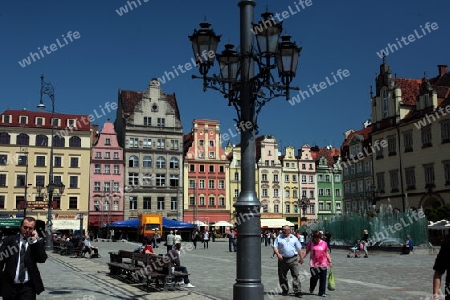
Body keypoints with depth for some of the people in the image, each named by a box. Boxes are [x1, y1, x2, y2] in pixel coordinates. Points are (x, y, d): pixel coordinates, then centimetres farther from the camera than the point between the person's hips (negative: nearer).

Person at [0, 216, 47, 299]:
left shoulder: (38, 242, 3)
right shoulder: (9, 240, 4)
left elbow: (42, 259, -10)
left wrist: (34, 241, -14)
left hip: (28, 287, -1)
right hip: (9, 286, 1)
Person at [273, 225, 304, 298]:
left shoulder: (294, 238, 10)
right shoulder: (279, 238, 6)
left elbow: (299, 248, 14)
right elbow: (275, 247, 0)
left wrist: (301, 257, 11)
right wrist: (278, 254, -16)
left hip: (293, 259, 0)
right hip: (283, 259, 0)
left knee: (296, 275, -6)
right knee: (282, 276, 6)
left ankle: (297, 291, -5)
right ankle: (285, 290, 22)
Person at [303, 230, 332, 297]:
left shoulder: (324, 243, 4)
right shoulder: (310, 243, 1)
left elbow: (327, 253, 12)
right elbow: (306, 252, 7)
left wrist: (330, 262, 9)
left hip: (323, 264, 2)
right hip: (314, 264, -2)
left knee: (323, 279, 1)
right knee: (315, 277, -10)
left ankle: (322, 293, 13)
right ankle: (311, 289, 20)